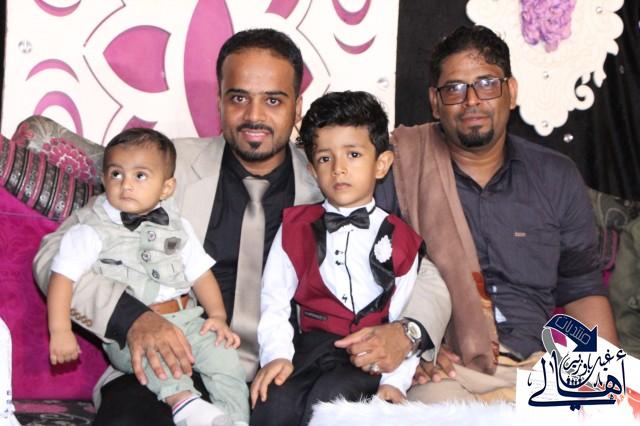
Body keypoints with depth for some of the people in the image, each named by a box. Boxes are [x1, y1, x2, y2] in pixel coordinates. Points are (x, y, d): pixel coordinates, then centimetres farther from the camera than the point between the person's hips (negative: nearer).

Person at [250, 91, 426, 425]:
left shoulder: (399, 240, 9)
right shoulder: (296, 227, 13)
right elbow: (275, 300, 6)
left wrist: (395, 380, -9)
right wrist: (276, 354, -10)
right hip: (312, 344, 1)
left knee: (329, 396, -30)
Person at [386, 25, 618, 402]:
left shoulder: (557, 178, 13)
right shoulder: (400, 170, 3)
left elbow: (583, 291, 15)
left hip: (539, 367, 4)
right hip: (447, 370, -3)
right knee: (437, 399, -36)